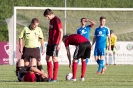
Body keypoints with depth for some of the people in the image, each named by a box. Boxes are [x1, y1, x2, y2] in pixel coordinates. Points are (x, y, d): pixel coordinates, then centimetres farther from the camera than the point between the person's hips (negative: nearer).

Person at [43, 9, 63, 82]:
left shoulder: (57, 20, -13)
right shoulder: (51, 20, 14)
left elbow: (61, 32, -18)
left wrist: (59, 43, -23)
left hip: (55, 43, -10)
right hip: (50, 43, 10)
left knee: (54, 59, -8)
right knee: (48, 58, 10)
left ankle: (55, 78, -5)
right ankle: (50, 77, 16)